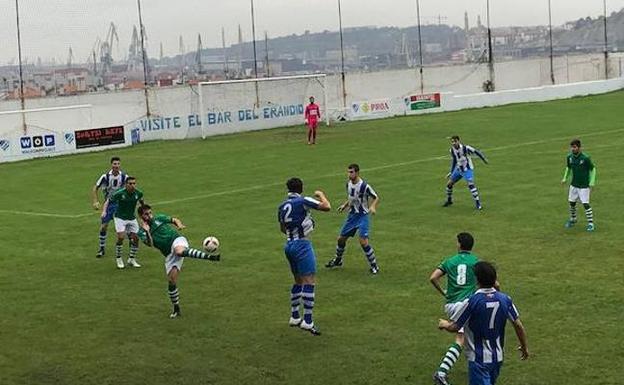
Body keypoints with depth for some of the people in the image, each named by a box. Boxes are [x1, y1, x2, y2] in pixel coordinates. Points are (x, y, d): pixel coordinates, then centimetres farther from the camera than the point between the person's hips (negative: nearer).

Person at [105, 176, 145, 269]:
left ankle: (132, 259, 18)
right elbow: (108, 202, -10)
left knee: (136, 238, -1)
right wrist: (104, 211, -24)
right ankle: (118, 259, 2)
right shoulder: (119, 193, -20)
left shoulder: (138, 193, -8)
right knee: (121, 237, -17)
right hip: (120, 217, -4)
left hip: (132, 218, 4)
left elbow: (141, 202, 14)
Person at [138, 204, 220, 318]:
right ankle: (176, 309, 15)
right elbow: (150, 243, -10)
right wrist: (147, 231, -22)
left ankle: (209, 256, -50)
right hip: (169, 254, 2)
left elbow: (174, 219, 19)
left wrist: (179, 225, -2)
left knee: (179, 251, -41)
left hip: (177, 240, -2)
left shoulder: (158, 218, 10)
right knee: (171, 281, -2)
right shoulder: (142, 232, 6)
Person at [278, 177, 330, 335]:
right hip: (302, 245, -8)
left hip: (289, 245, 8)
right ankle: (307, 321, -14)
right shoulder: (303, 201, -11)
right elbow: (327, 207, -14)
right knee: (309, 282, -8)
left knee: (298, 281, 20)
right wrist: (321, 195, 3)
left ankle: (294, 317, 26)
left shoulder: (282, 206, 10)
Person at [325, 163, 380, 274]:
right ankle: (338, 260, 38)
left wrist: (373, 207, -28)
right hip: (352, 215, 7)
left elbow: (376, 198, -11)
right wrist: (345, 205, 7)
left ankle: (374, 265, -2)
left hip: (362, 216, -7)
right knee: (341, 238, 14)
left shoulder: (364, 186, -19)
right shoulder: (348, 184, 3)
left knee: (363, 241, -18)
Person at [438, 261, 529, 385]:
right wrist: (524, 347, 16)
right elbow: (518, 325, 1)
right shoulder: (505, 299, -5)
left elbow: (454, 327, -13)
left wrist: (443, 324, 9)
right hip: (498, 357, 6)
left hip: (479, 358, -5)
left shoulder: (472, 301, -18)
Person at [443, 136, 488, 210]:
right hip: (458, 169, 6)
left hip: (467, 169, -6)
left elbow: (476, 152, -12)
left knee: (470, 184, -25)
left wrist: (484, 159, -4)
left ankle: (478, 204, -20)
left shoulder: (465, 148, -23)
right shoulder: (452, 150, -3)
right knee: (449, 184, 6)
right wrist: (451, 173, 15)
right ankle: (449, 200, 31)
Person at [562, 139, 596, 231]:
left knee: (585, 204, -8)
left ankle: (590, 223, 4)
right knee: (572, 202, 12)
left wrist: (592, 182, -13)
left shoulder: (586, 158, -19)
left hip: (584, 185, -5)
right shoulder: (569, 157, -4)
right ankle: (573, 219, 34)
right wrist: (565, 178, 4)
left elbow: (593, 169, -7)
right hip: (574, 184, 5)